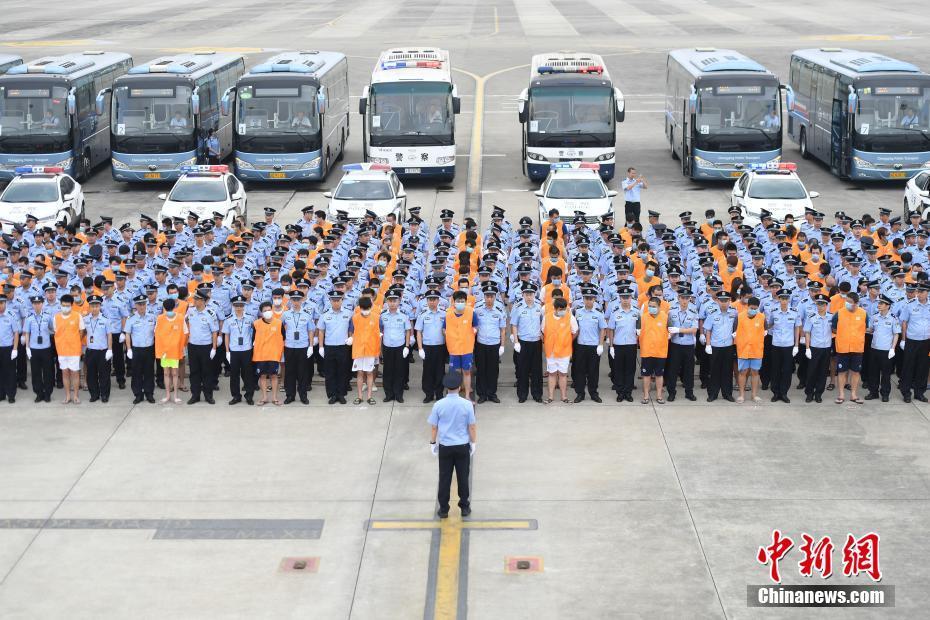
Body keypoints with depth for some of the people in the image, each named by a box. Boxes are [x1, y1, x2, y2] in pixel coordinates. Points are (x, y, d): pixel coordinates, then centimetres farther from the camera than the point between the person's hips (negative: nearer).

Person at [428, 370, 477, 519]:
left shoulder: (439, 405, -10)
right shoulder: (467, 404, -11)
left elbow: (433, 426, -3)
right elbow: (472, 426, -5)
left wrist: (432, 443, 11)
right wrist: (473, 442, 9)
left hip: (445, 446, 0)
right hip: (463, 446, 0)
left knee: (444, 478, 8)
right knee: (463, 477, 12)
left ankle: (443, 509, 15)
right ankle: (465, 507, 21)